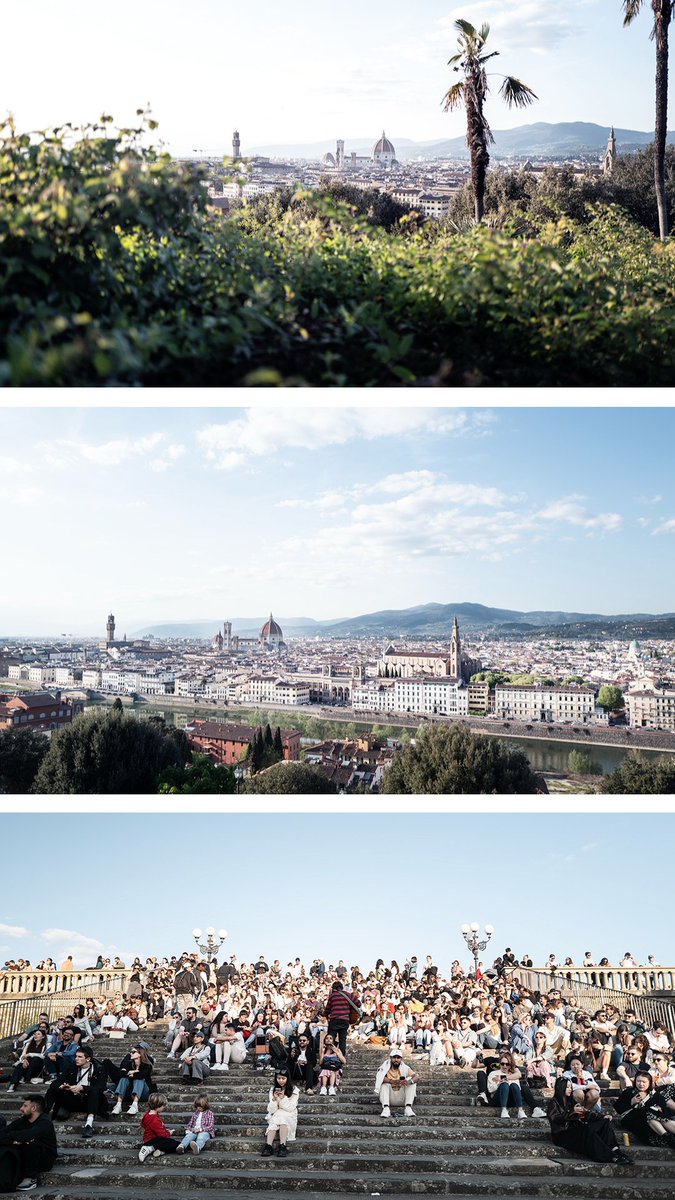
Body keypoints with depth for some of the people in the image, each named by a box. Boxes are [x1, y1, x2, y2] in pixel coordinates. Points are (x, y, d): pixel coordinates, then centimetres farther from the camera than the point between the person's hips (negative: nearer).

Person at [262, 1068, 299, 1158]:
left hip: (289, 1116, -2)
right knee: (274, 1120, -31)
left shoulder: (294, 1090, -5)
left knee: (281, 1118, -34)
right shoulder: (273, 1089, 0)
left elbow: (290, 1109, -10)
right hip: (275, 1116, 2)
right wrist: (274, 1099, -22)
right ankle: (268, 1146, -42)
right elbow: (271, 1110, -4)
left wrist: (283, 1098, -23)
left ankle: (282, 1146, -44)